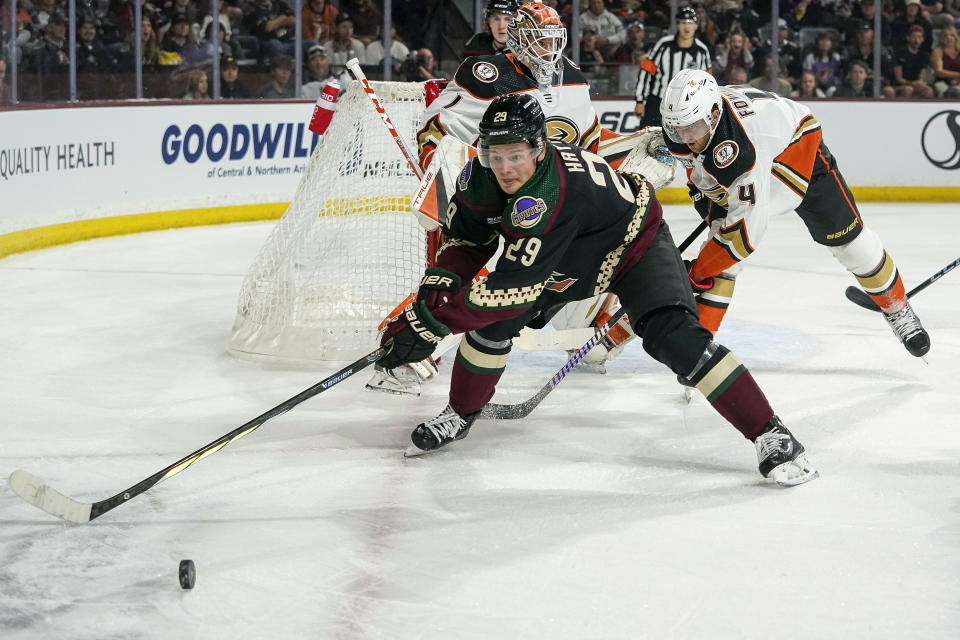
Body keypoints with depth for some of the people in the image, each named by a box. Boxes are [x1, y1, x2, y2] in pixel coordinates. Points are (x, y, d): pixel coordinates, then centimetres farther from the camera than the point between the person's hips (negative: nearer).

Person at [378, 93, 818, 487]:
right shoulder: (482, 176, -20)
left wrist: (431, 320, -41)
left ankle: (770, 436, -23)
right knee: (494, 320, -7)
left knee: (672, 336, -26)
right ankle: (460, 415, 18)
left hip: (636, 245, -7)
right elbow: (465, 235, 0)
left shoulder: (550, 196, -43)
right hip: (571, 261, 7)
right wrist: (440, 281, -20)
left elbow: (515, 287, -43)